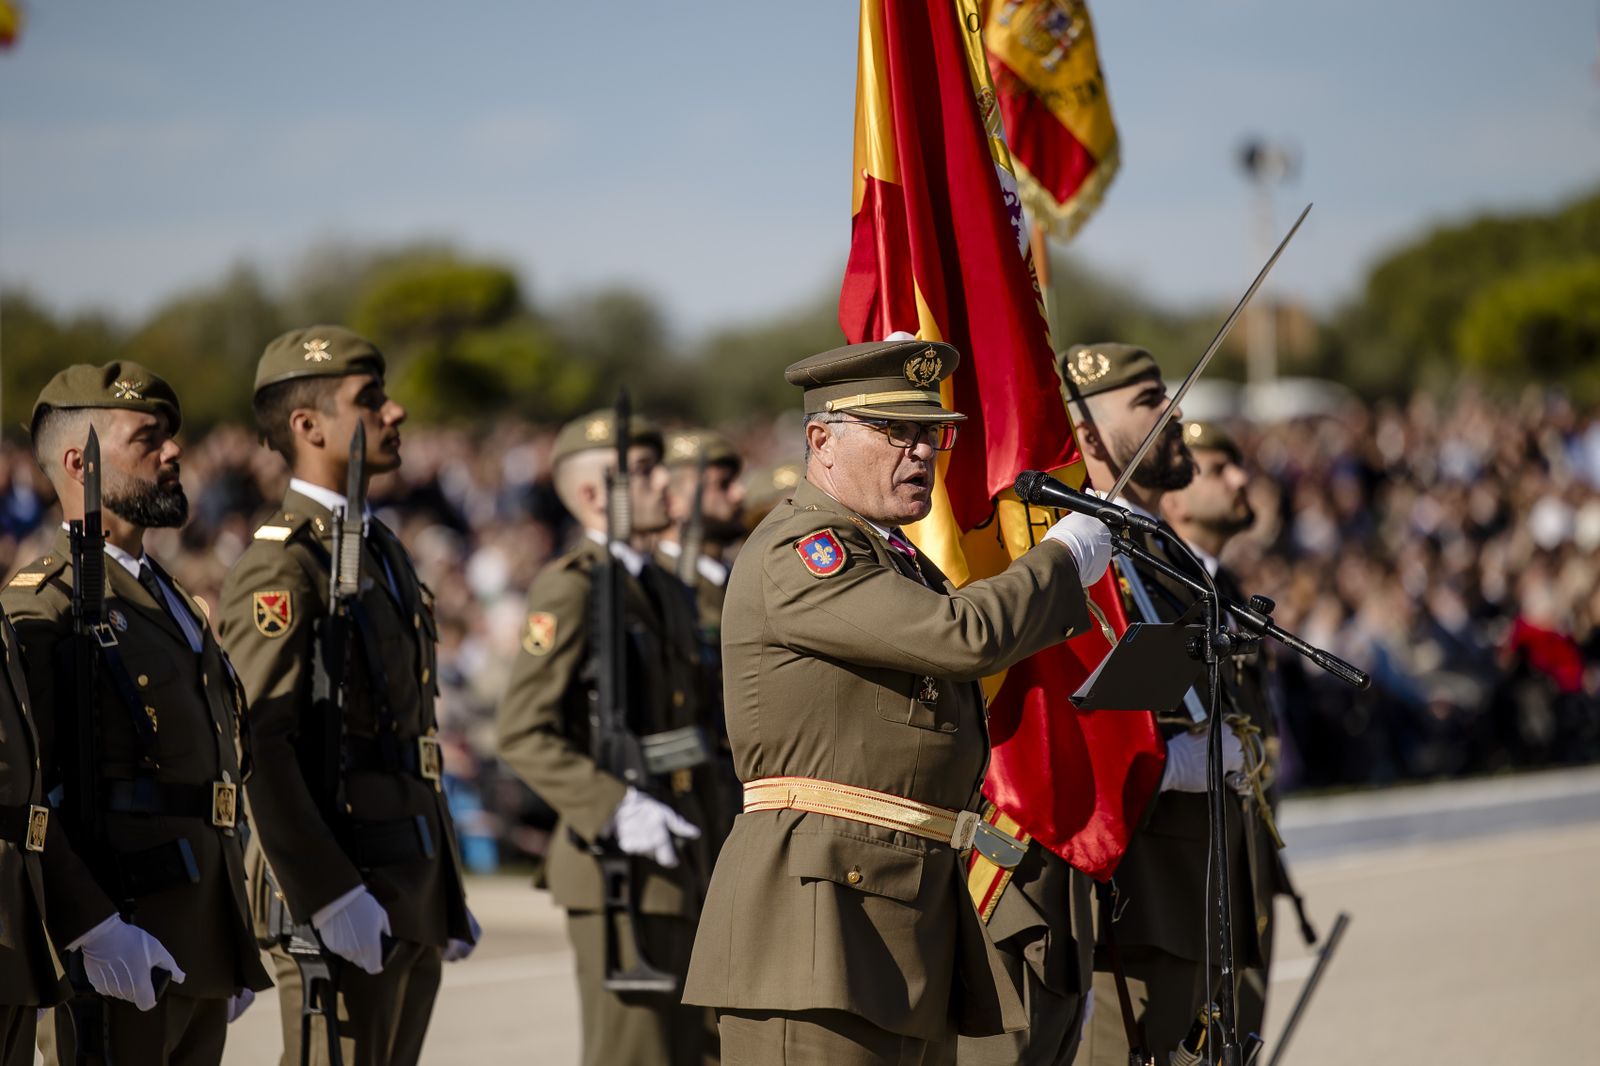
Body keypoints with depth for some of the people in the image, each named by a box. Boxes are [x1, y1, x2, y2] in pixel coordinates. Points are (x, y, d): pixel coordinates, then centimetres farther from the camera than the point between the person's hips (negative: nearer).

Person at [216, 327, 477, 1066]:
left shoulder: (381, 549, 18)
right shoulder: (281, 567, -12)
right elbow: (259, 748, -20)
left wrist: (447, 891, 20)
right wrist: (329, 896, -24)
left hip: (410, 893, 9)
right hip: (334, 890, -9)